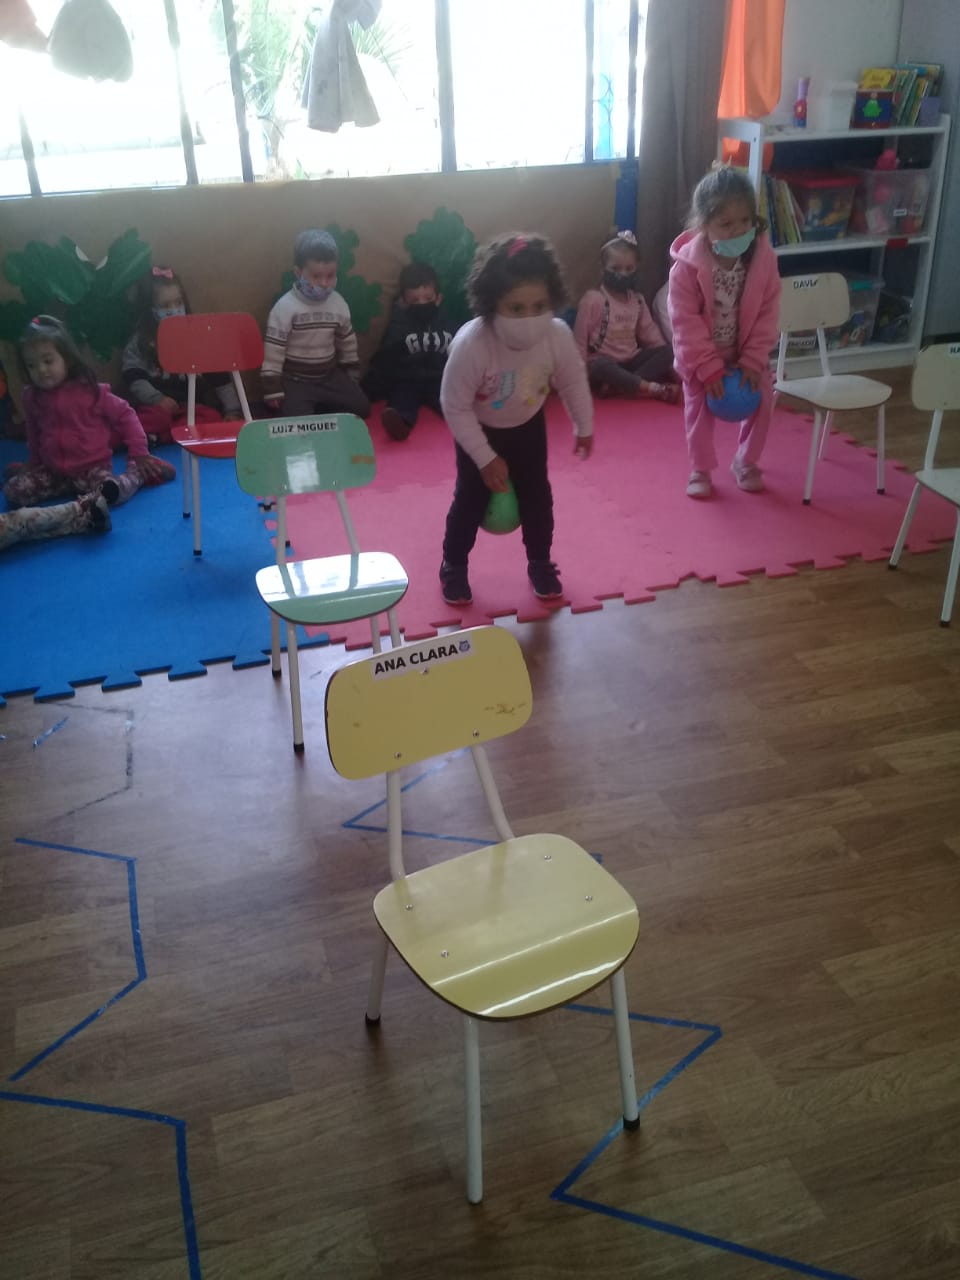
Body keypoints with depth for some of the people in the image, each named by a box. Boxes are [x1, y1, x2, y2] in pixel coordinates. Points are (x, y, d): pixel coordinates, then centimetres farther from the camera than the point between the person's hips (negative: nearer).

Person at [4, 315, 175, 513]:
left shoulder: (90, 391, -12)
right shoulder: (32, 397, 2)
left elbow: (125, 415, -7)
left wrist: (138, 453, -9)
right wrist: (33, 464, 22)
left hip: (92, 466, -4)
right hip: (52, 470, 4)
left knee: (111, 492, -33)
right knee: (13, 491, -14)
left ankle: (137, 473, -2)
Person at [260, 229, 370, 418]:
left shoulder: (339, 305, -3)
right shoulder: (285, 308, -17)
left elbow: (348, 344, 11)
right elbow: (273, 350, -15)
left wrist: (353, 376, 15)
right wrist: (273, 389, -15)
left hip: (329, 375, 5)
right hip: (295, 380, -5)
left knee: (361, 407, -4)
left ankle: (315, 407, 6)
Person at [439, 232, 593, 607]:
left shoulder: (558, 335, -31)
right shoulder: (470, 344, -40)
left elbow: (573, 382, -10)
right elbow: (455, 407, -28)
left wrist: (584, 427, 5)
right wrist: (486, 459, -23)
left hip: (528, 425, 3)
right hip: (478, 430, -3)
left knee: (537, 494, 9)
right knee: (471, 498, 4)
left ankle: (539, 563, 31)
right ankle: (453, 567, 26)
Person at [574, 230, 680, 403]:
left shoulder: (638, 300, 10)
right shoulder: (593, 299, -9)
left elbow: (649, 332, 13)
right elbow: (580, 338, -10)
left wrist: (665, 361, 1)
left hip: (630, 361, 6)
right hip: (602, 362, -6)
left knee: (667, 351, -14)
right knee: (601, 367, -40)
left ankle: (619, 386, -30)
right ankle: (654, 388, -37)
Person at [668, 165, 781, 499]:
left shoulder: (763, 258, -16)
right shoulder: (687, 265, -25)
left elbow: (768, 313, -11)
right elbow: (686, 322, -22)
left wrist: (753, 360, -17)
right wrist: (709, 367, -22)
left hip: (747, 353, 3)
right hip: (701, 355, -2)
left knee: (761, 402, 0)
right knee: (699, 410, 3)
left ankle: (745, 461, 23)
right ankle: (700, 469, 22)